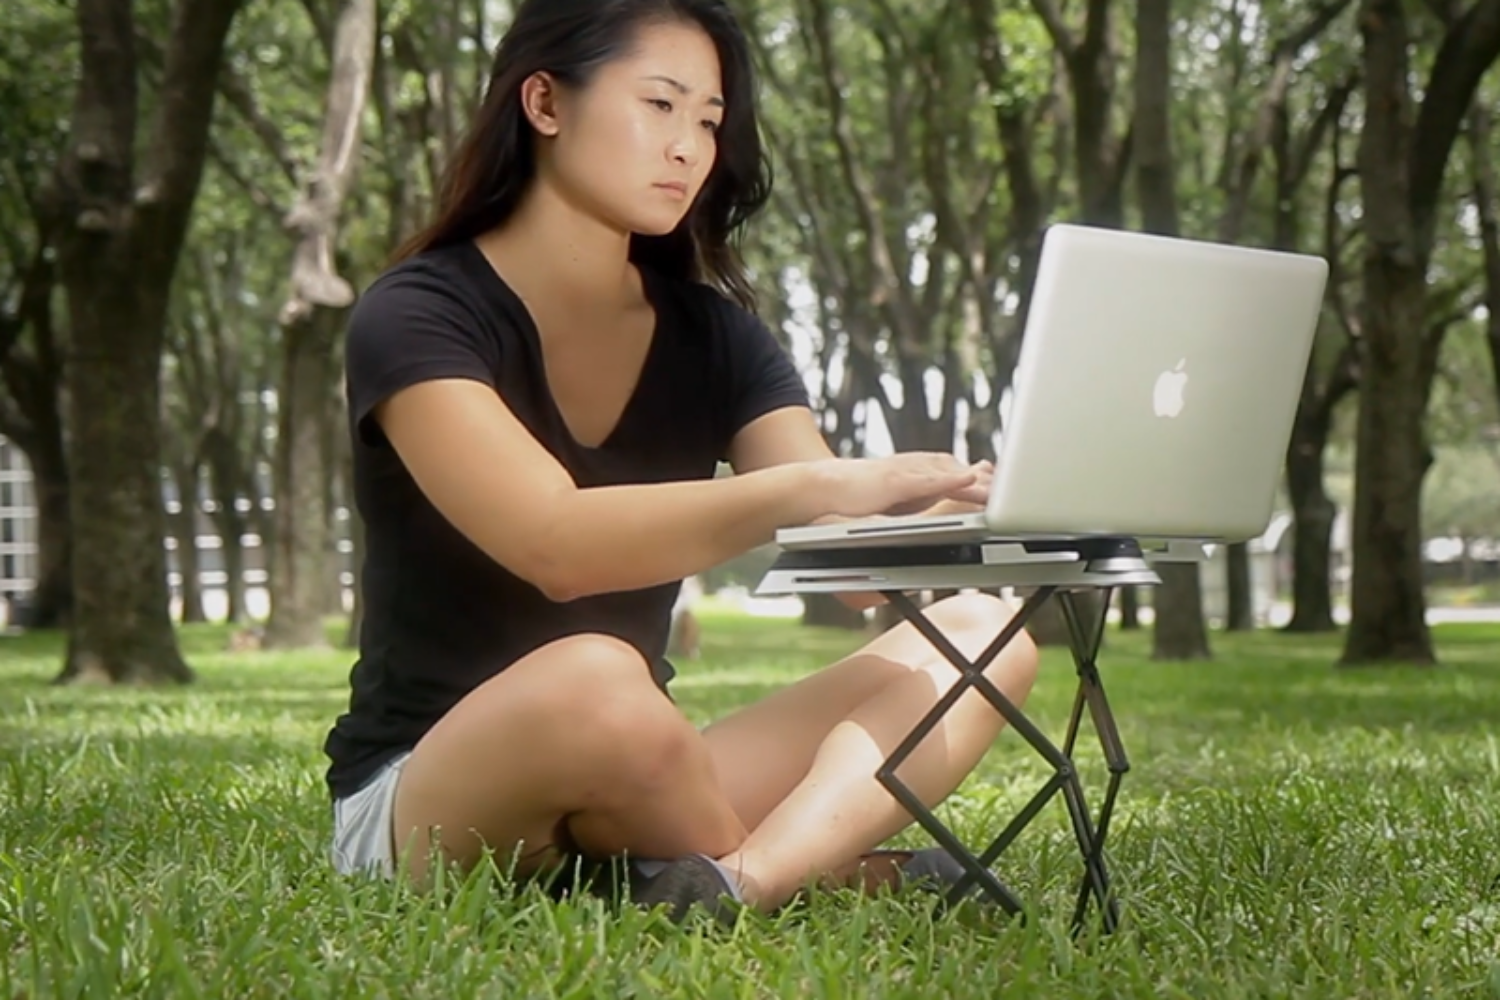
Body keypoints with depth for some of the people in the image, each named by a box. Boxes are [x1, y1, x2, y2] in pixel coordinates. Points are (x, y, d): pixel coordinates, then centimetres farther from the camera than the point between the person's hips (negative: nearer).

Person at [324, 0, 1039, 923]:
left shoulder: (712, 335, 7)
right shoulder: (417, 318, -12)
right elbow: (557, 544, -29)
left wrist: (976, 508, -27)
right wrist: (816, 485, -40)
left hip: (627, 796, 7)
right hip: (417, 806, -6)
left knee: (981, 632, -11)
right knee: (591, 676, -41)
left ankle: (744, 881, -34)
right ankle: (820, 868, -14)